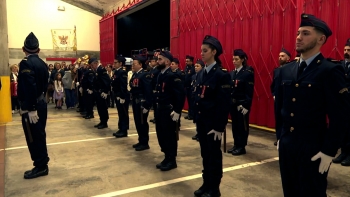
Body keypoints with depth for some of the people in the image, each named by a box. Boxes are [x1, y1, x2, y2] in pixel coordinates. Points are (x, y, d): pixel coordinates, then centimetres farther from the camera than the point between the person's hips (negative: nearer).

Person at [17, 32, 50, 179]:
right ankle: (42, 163, 28)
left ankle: (40, 167, 11)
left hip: (31, 107, -8)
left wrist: (31, 109, -23)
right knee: (39, 135, 17)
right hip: (41, 104, 8)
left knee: (33, 137, 1)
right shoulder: (42, 64, 8)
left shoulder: (25, 63, -16)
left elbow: (30, 87, -24)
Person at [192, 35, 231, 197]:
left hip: (213, 122, -7)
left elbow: (224, 104, -16)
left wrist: (219, 127, -17)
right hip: (201, 121, 7)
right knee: (205, 153, 16)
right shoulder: (201, 73, 9)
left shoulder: (222, 75, -13)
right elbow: (197, 97, 11)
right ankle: (206, 184, 31)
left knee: (214, 155, 6)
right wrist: (195, 118, 10)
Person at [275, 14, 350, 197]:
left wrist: (329, 151, -13)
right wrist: (280, 137, 13)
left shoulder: (331, 71, -11)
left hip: (314, 150, -5)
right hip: (285, 146, 6)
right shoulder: (286, 70, 7)